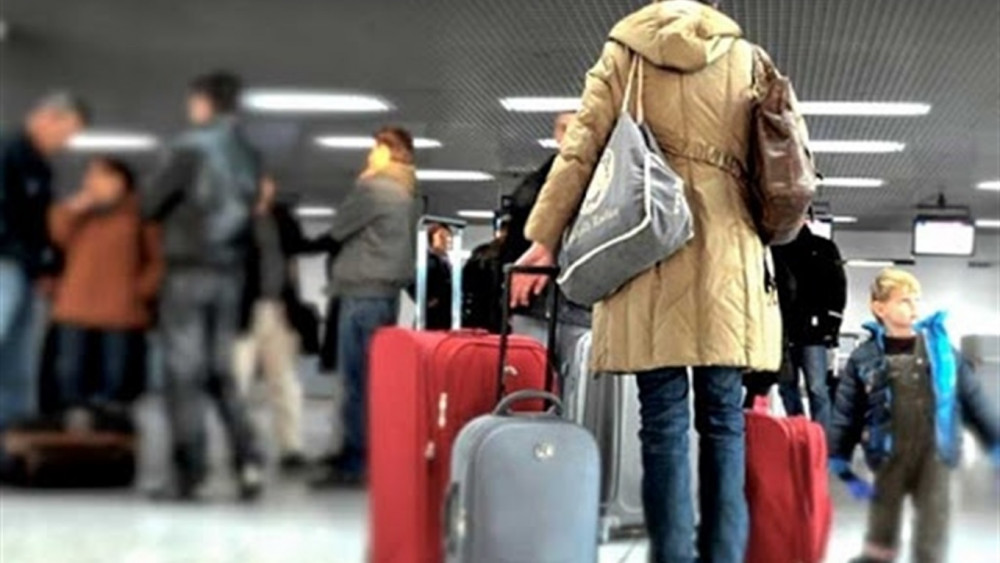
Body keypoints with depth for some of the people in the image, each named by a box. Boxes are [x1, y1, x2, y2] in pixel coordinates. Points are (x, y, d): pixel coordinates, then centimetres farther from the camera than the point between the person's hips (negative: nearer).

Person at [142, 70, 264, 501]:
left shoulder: (194, 146, -9)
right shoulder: (248, 155, 8)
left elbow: (151, 206, -4)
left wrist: (172, 209, 16)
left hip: (189, 267, -6)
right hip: (230, 271, 6)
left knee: (185, 371, -1)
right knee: (221, 372, 13)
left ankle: (189, 473, -2)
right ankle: (248, 459, -1)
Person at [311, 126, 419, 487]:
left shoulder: (373, 188, -11)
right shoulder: (405, 195, 17)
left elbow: (338, 230, -2)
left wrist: (359, 186, 5)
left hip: (364, 292, -9)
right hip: (386, 291, 9)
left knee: (358, 380, -9)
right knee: (370, 378, 10)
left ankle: (355, 463, -9)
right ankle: (358, 453, 14)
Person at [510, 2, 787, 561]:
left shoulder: (624, 51, 8)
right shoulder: (746, 57, 12)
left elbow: (581, 151, 3)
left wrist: (543, 239, 6)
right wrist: (765, 236, 22)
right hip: (729, 250, 1)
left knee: (664, 419, -2)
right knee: (724, 419, 4)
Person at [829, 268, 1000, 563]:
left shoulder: (939, 346, 0)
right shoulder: (865, 358, -3)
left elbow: (972, 396, 5)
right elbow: (846, 412, 1)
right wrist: (839, 461, 0)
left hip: (935, 453, 0)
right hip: (891, 455, 0)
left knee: (933, 522, 5)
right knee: (883, 517, 13)